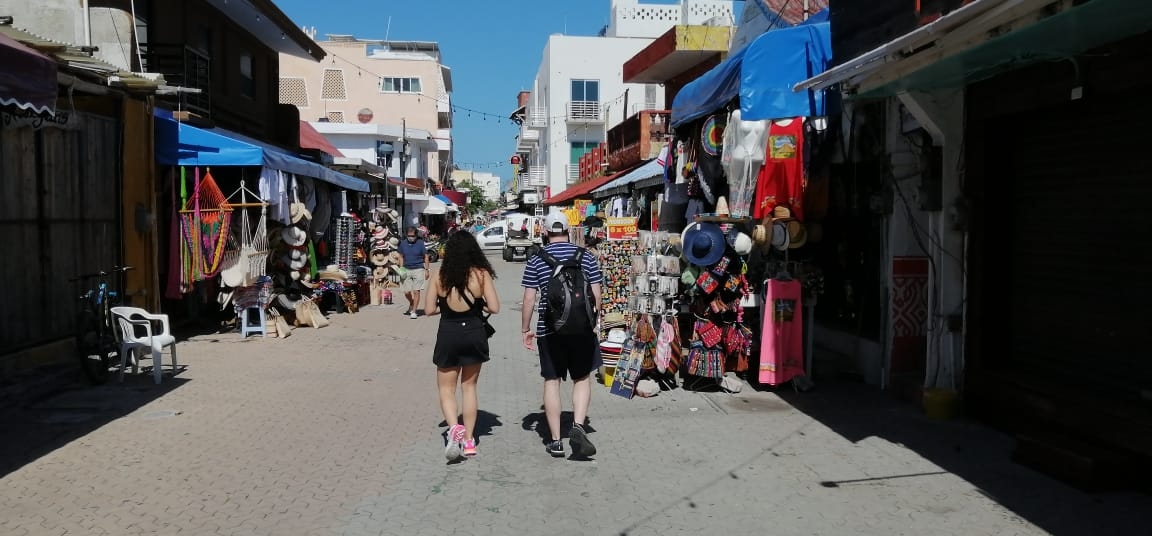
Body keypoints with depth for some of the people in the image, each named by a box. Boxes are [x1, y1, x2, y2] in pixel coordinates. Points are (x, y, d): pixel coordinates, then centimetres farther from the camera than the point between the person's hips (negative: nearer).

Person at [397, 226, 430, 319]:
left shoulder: (420, 243, -5)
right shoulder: (403, 244, 3)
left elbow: (426, 256, 1)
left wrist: (426, 270, -2)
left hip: (418, 269, -3)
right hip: (407, 269, 3)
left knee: (416, 291, -6)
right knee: (406, 292, 4)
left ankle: (413, 311, 3)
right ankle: (411, 305, 33)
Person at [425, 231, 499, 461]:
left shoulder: (439, 277, -6)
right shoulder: (481, 275, -8)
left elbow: (429, 310, -3)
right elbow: (494, 308, -9)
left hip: (448, 335, -1)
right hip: (474, 334, 1)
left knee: (446, 389, 11)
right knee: (469, 386, 16)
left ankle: (454, 428, -15)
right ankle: (469, 440, 18)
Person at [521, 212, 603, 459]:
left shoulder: (536, 260, -2)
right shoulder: (585, 256, 1)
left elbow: (529, 298, -3)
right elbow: (596, 294, 1)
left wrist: (526, 329, 7)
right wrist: (593, 322, 14)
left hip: (549, 329, 0)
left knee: (552, 381, 9)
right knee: (582, 378, 14)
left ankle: (555, 441, 13)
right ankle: (578, 426, -5)